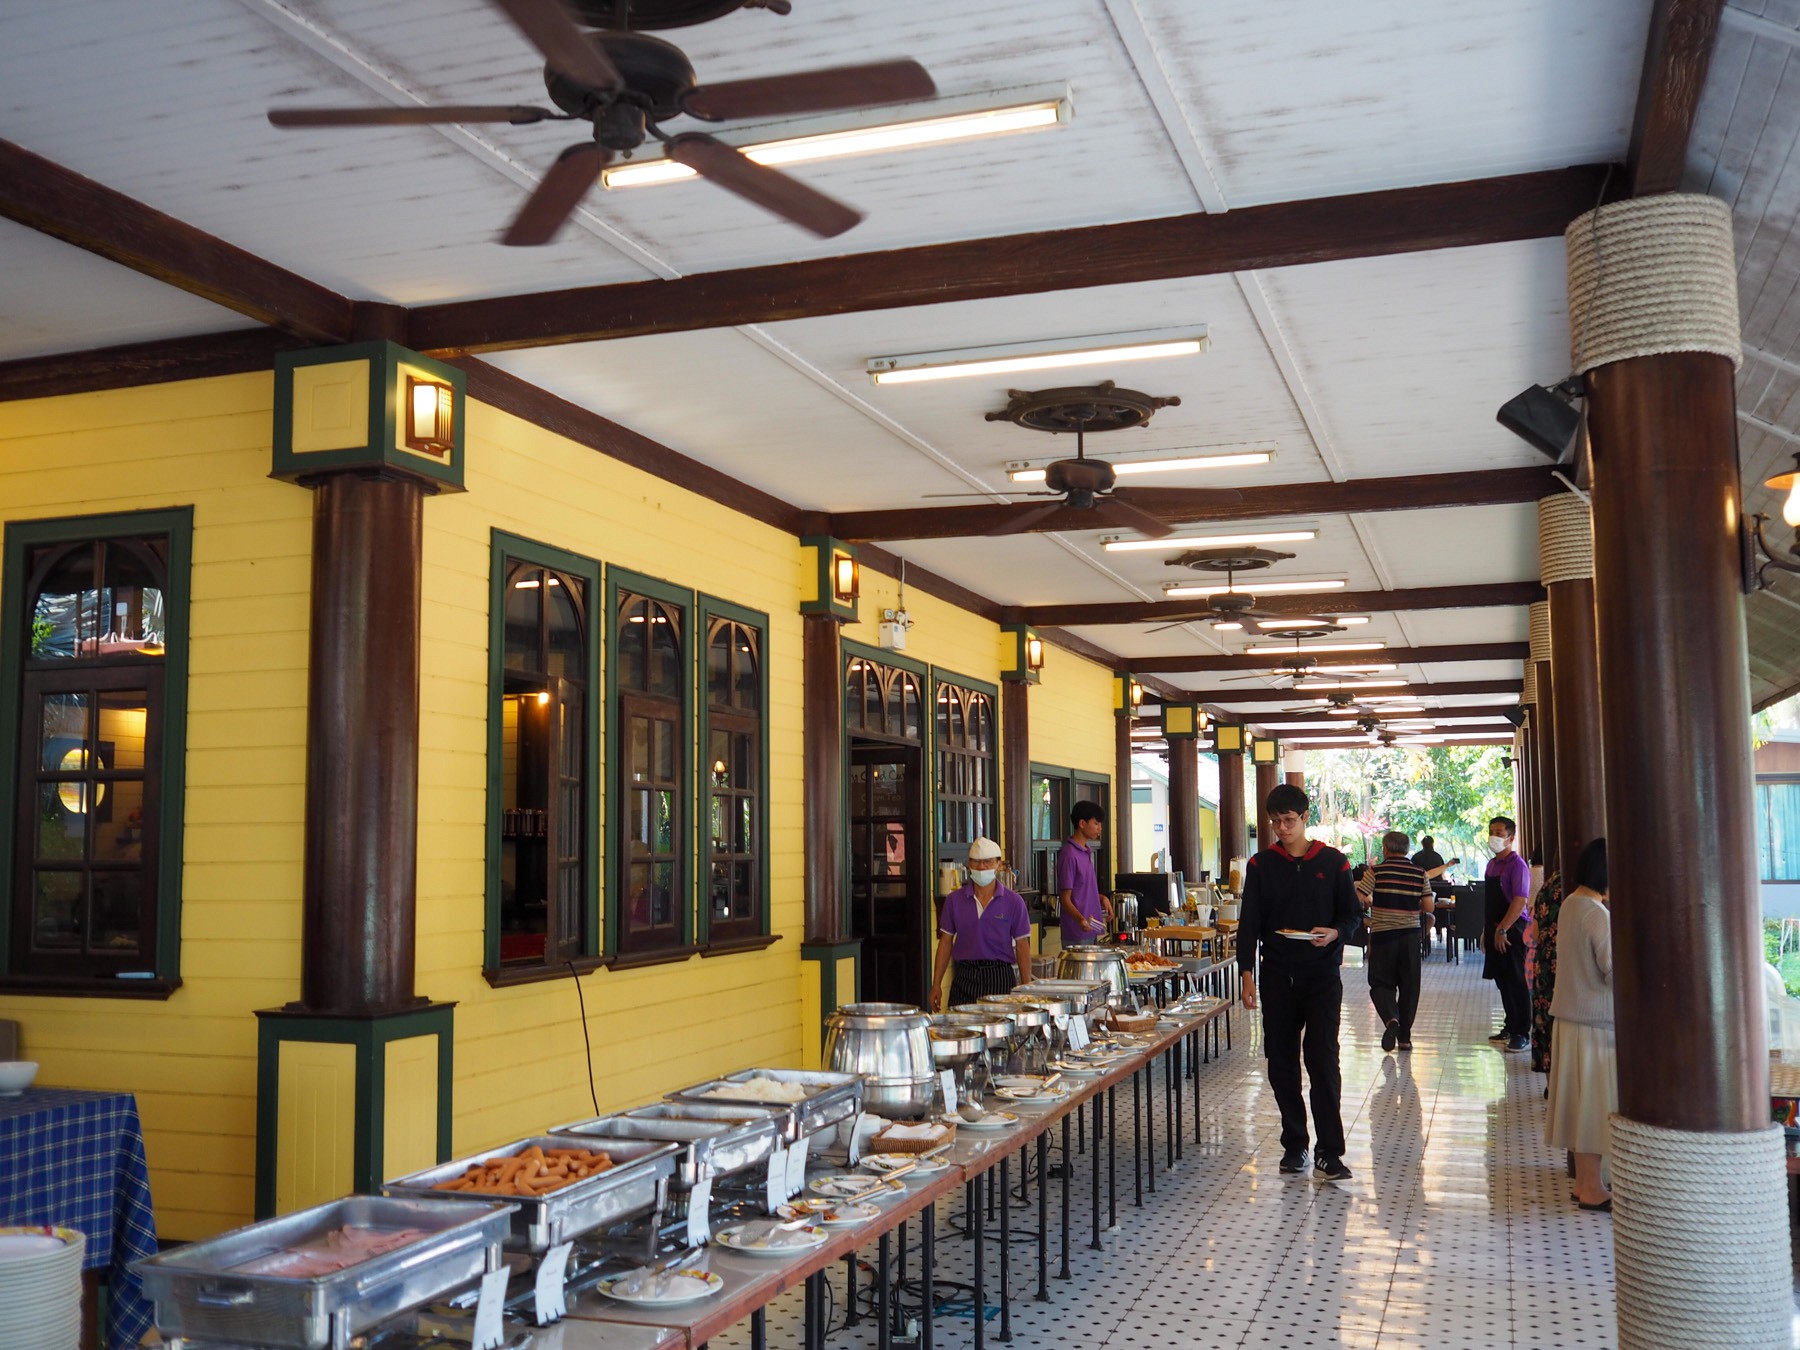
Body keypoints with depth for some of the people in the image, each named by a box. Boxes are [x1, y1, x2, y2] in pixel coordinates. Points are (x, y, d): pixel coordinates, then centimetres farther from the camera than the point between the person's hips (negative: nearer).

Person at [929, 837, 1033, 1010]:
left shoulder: (1013, 901, 0)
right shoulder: (954, 899, 5)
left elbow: (1022, 945, 2)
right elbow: (946, 942, 9)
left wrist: (1026, 988, -2)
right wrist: (936, 984, 5)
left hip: (1000, 978, -1)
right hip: (964, 978, 2)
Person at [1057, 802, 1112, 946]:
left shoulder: (1087, 851, 13)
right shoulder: (1069, 854, -16)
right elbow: (1065, 899, -16)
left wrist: (1102, 898, 7)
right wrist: (1080, 919, -32)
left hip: (1091, 931, 9)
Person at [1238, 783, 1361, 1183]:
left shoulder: (1332, 862, 2)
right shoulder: (1261, 865, 5)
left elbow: (1351, 914, 7)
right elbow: (1249, 922, 3)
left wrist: (1334, 933, -16)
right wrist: (1246, 974, -4)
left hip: (1322, 974, -2)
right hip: (1277, 976, 2)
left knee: (1322, 1059, -9)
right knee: (1281, 1062, 6)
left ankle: (1329, 1152, -7)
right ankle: (1294, 1145, 18)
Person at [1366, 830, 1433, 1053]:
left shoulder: (1376, 871, -6)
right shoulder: (1420, 873, 2)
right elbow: (1428, 907, 0)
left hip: (1382, 934, -2)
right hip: (1410, 934, 2)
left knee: (1380, 983, 6)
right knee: (1409, 986, 10)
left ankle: (1391, 1018, -21)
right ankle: (1404, 1037, 13)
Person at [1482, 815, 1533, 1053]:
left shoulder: (1517, 865, -13)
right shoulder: (1492, 864, 14)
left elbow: (1520, 901, -20)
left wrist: (1502, 929, -22)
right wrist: (1486, 930, 16)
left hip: (1512, 930, -9)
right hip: (1495, 930, 9)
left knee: (1516, 982, -6)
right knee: (1502, 980, 15)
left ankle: (1522, 1034, -2)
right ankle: (1511, 1026, 27)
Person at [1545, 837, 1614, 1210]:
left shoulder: (1571, 904, 8)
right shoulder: (1597, 913, -20)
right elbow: (1615, 971, -20)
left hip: (1571, 1016, 9)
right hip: (1596, 1021, -9)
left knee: (1581, 1100, 15)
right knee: (1595, 1100, 0)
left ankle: (1584, 1181, 25)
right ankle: (1591, 1189, 9)